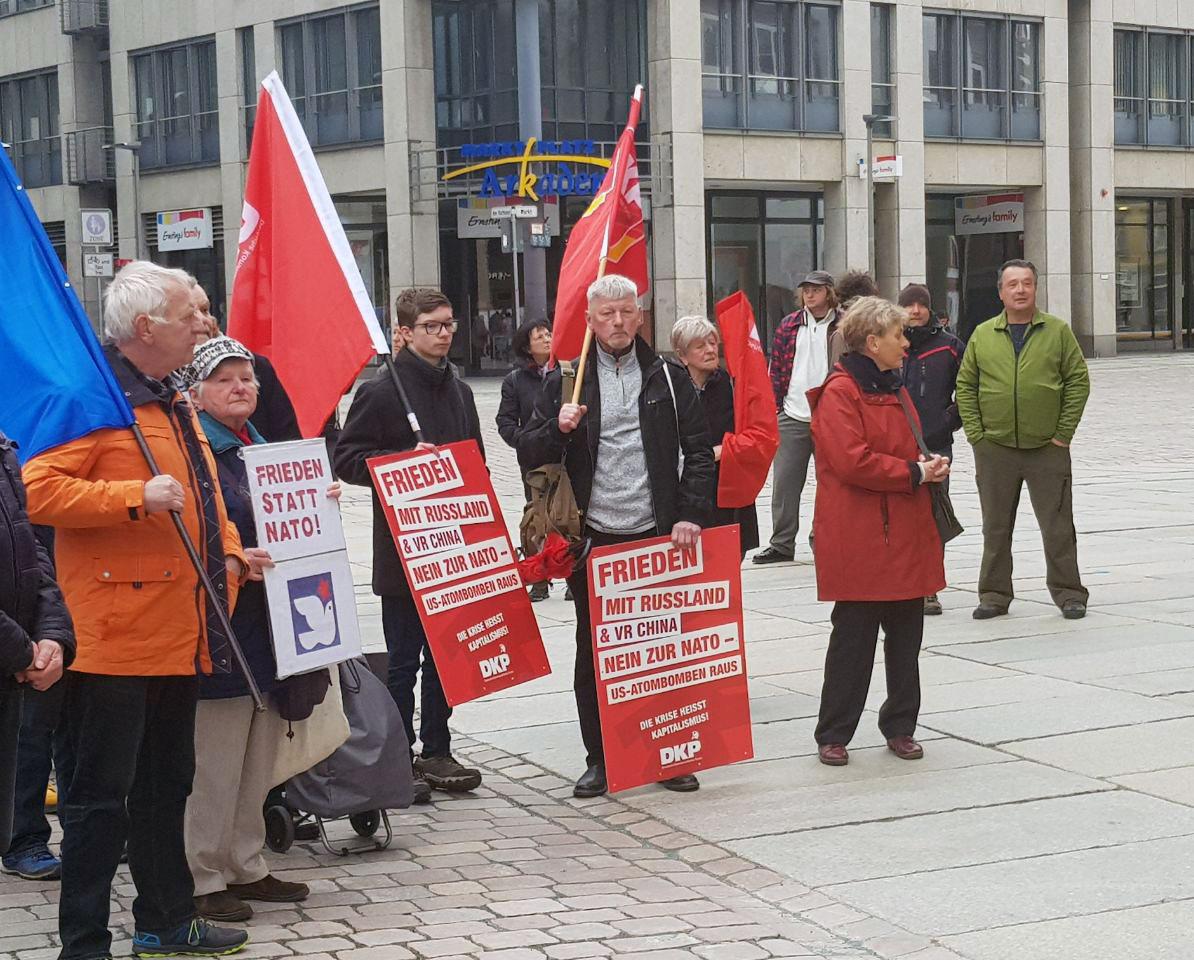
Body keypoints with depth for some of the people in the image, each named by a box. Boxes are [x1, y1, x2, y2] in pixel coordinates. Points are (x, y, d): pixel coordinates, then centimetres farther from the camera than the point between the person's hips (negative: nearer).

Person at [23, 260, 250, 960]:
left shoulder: (174, 402, 17)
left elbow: (203, 494, 29)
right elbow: (38, 490, -22)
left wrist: (227, 551, 12)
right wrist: (137, 496, -27)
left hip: (179, 633, 9)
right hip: (116, 638, -9)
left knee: (167, 786, 19)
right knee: (102, 797, -2)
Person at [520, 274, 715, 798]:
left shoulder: (668, 377, 7)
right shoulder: (565, 381, 6)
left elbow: (699, 451, 7)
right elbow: (528, 452, 4)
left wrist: (690, 514, -3)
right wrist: (559, 428, -16)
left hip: (658, 537, 0)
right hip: (593, 539, 0)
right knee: (593, 652, 6)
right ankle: (599, 759, 15)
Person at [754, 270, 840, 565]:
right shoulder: (789, 326, 8)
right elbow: (776, 370, 10)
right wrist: (773, 408, 4)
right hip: (793, 417, 2)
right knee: (784, 482, 1)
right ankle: (782, 543, 8)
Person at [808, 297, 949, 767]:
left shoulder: (893, 389, 17)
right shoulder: (840, 392, -12)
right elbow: (852, 461, -21)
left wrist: (929, 466, 5)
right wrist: (914, 473, -16)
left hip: (906, 535, 8)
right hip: (860, 541, -8)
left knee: (906, 636, 11)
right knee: (853, 637, -2)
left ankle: (900, 727, 22)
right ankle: (833, 735, 8)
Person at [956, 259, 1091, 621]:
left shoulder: (1058, 331, 2)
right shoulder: (982, 335, 6)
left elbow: (1078, 381, 1)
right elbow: (965, 387, 7)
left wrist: (1063, 433, -5)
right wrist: (975, 434, -2)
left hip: (1048, 449, -1)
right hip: (994, 450, 1)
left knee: (1058, 526, 3)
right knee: (995, 527, 8)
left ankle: (1068, 593, 12)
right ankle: (994, 594, 17)